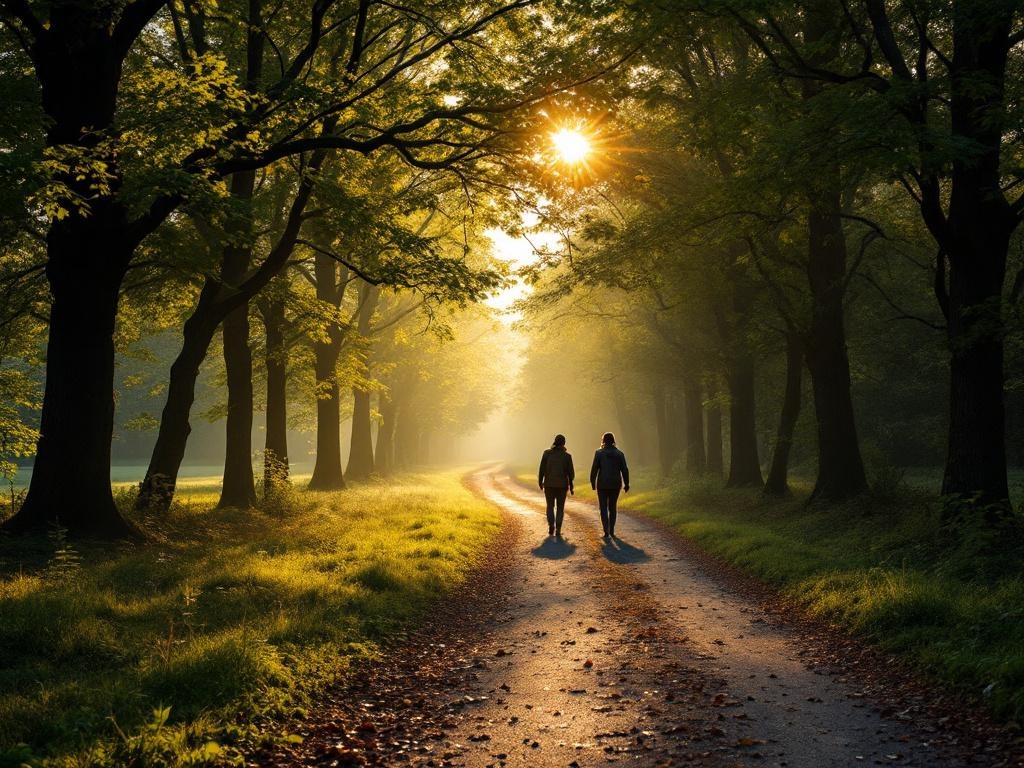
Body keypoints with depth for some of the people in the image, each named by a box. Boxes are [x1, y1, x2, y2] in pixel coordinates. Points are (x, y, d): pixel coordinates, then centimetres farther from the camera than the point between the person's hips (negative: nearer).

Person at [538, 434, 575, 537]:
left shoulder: (547, 453, -5)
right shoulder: (567, 455, -5)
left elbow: (542, 469, -6)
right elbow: (571, 472, -4)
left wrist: (540, 482, 6)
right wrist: (571, 486, 8)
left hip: (549, 483, 0)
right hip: (562, 484, 0)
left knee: (550, 506, 16)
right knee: (560, 507, 11)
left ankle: (551, 526, -1)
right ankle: (558, 530, 3)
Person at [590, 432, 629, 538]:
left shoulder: (599, 453, -7)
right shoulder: (619, 453, -1)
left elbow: (594, 469, -8)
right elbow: (624, 470, -3)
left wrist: (592, 482, 5)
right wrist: (626, 484, 6)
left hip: (603, 484, -2)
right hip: (615, 484, 3)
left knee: (603, 508, 5)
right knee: (612, 507, 19)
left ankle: (606, 532, -9)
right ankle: (612, 530, 21)